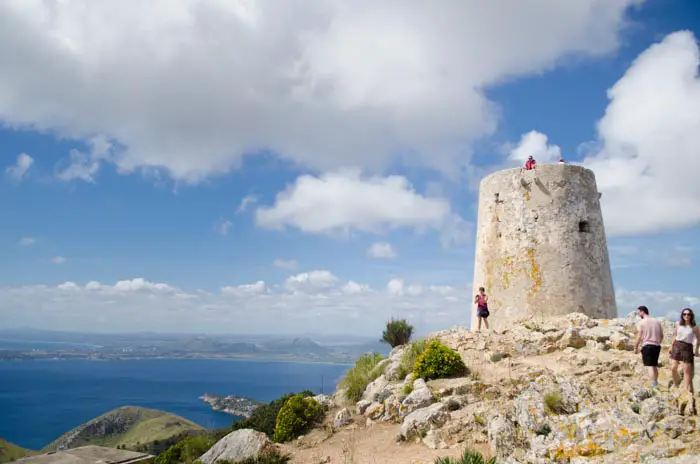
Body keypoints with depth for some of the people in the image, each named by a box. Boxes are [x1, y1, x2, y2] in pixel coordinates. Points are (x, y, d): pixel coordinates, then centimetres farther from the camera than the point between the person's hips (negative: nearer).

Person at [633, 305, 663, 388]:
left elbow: (639, 337, -10)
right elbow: (662, 336, 14)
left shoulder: (641, 322, -8)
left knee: (650, 366, -4)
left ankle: (654, 385, -9)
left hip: (647, 345, -6)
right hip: (657, 346, 6)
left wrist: (635, 348, -2)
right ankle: (656, 383, 23)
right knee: (655, 365, 18)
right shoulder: (657, 321, 11)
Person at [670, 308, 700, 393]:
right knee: (673, 368, 2)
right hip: (677, 346, 3)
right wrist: (672, 346, 11)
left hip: (687, 348, -3)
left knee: (687, 371, 0)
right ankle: (676, 386, 21)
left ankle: (687, 391, 8)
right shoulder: (678, 324, 3)